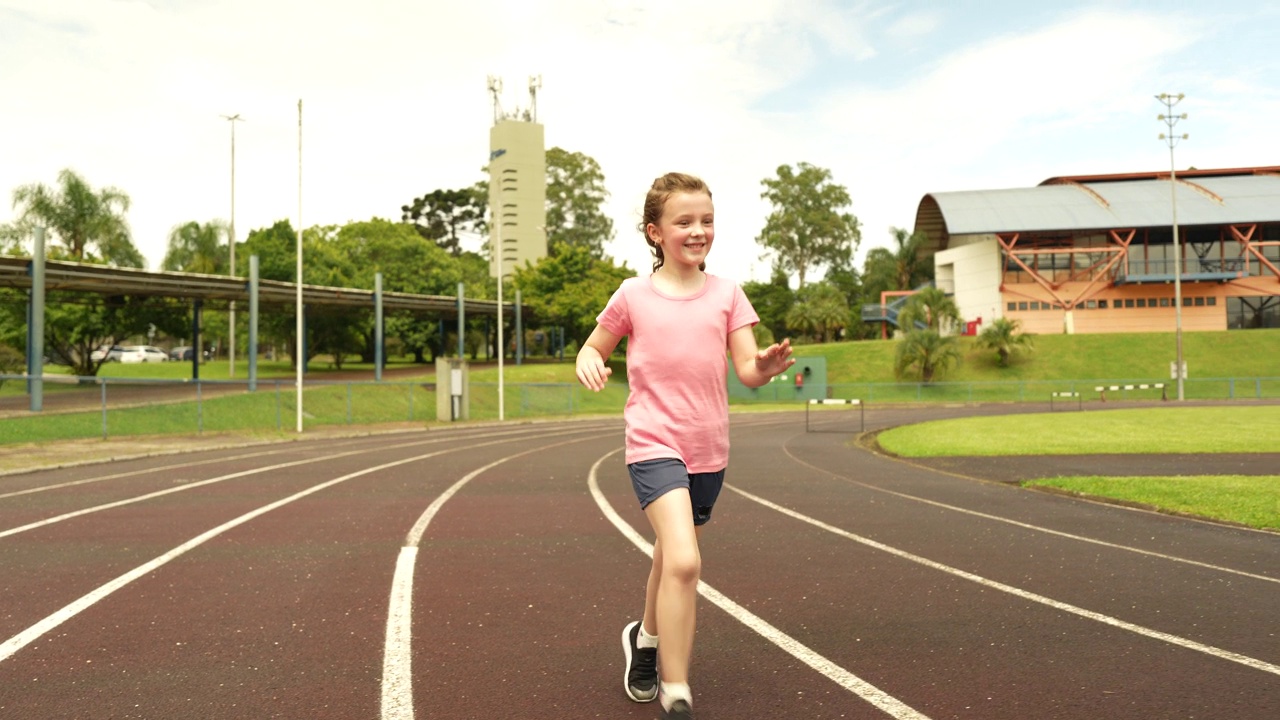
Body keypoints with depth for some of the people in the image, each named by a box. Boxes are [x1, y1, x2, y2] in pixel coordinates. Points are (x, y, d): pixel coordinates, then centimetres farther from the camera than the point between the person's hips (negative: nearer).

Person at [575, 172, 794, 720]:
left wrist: (767, 366, -25)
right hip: (654, 444, -4)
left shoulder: (727, 294, 4)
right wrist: (587, 363, -13)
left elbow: (747, 371, -2)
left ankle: (646, 639, 49)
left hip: (708, 449, 4)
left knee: (673, 557, 20)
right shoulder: (634, 296, -2)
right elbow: (594, 348, 10)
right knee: (683, 561, -22)